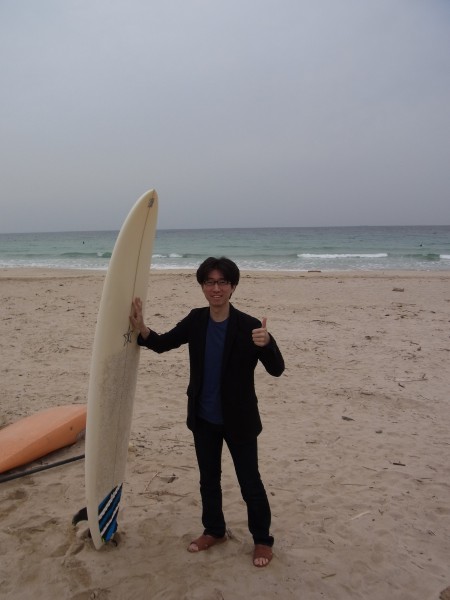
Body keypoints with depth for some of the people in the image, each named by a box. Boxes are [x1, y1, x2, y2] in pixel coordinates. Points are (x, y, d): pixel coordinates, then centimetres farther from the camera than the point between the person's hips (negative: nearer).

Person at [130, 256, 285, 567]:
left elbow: (277, 369, -22)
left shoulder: (248, 326, -21)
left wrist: (266, 344, -43)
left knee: (250, 482, 11)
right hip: (203, 418, 5)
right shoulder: (196, 320, -6)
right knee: (208, 478, 21)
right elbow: (163, 344, 4)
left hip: (239, 420, -4)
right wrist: (142, 329, -18)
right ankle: (214, 530, 42)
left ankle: (263, 540, 32)